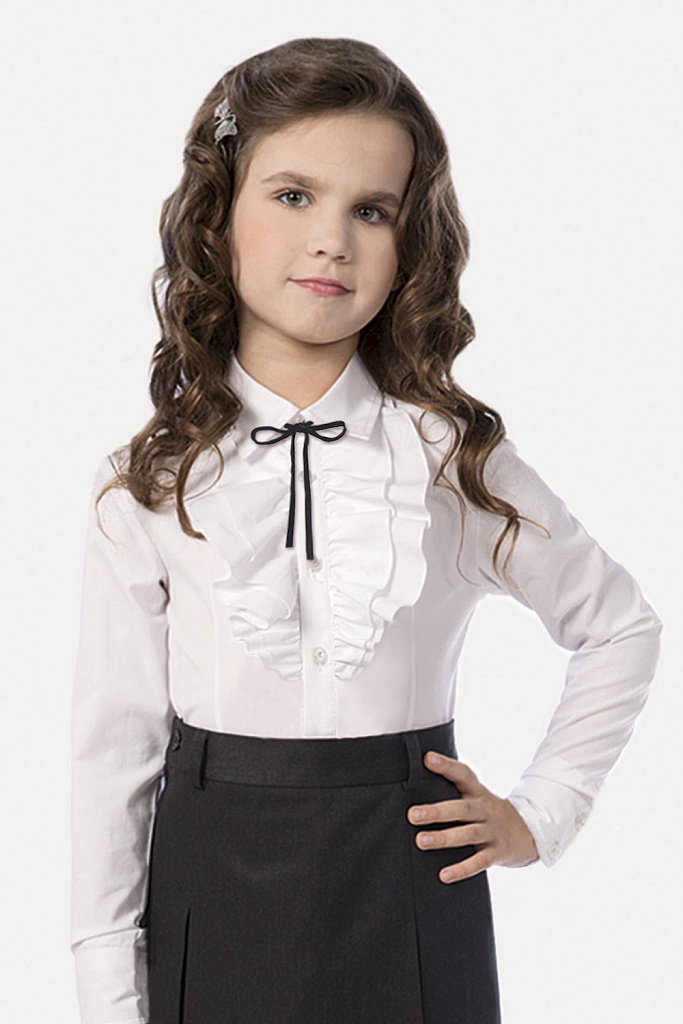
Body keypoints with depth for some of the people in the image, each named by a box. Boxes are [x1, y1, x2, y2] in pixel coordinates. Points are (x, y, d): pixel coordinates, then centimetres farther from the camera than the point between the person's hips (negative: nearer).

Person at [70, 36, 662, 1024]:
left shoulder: (457, 459, -4)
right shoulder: (150, 486, -4)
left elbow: (621, 628, 10)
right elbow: (113, 739, -2)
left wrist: (541, 812, 4)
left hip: (409, 895, 0)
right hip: (211, 895, 0)